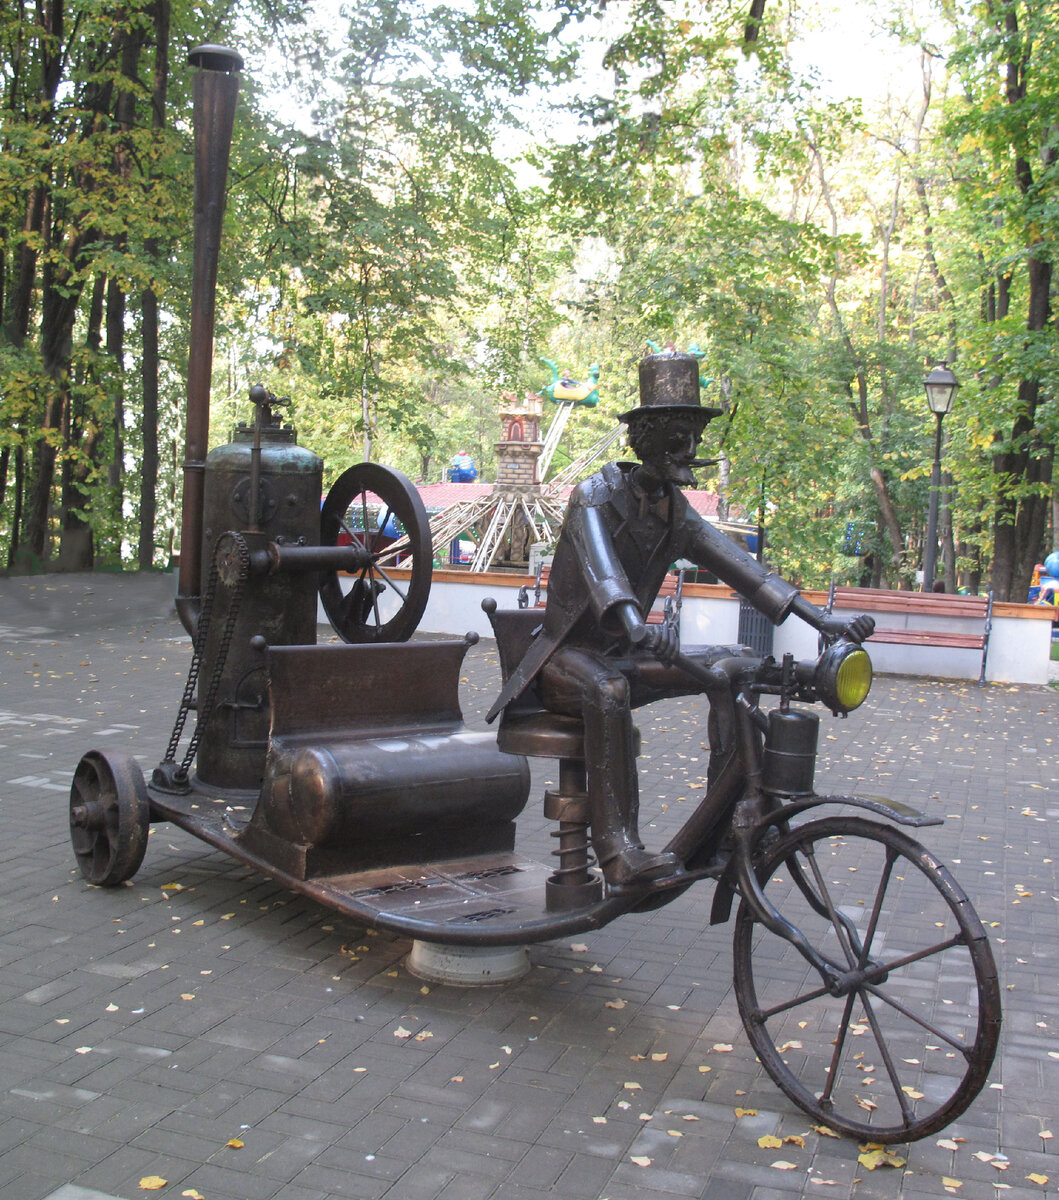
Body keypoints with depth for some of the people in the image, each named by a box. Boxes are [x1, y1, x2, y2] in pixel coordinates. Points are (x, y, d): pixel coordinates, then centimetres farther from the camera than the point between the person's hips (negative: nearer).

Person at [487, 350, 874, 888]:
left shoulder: (678, 512, 6)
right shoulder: (596, 496, -14)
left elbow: (742, 567, -5)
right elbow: (600, 568, -35)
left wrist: (822, 619, -17)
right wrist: (639, 628, -56)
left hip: (623, 656, 7)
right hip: (567, 657, -6)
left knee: (735, 662, -11)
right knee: (607, 688, -40)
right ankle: (618, 851, -40)